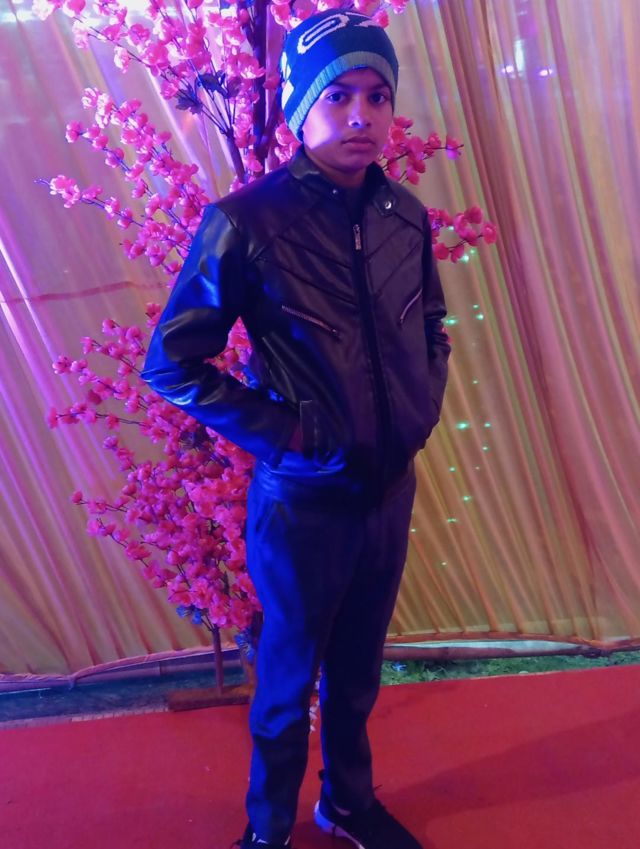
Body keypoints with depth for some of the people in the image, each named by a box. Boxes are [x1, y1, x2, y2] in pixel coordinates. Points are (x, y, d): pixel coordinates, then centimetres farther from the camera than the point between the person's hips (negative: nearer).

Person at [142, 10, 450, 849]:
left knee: (358, 671, 23)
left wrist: (424, 405, 3)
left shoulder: (404, 216, -1)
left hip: (392, 489, 5)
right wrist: (278, 429, -16)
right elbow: (170, 363, -13)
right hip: (302, 503, -4)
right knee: (289, 681, 17)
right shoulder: (246, 222, -17)